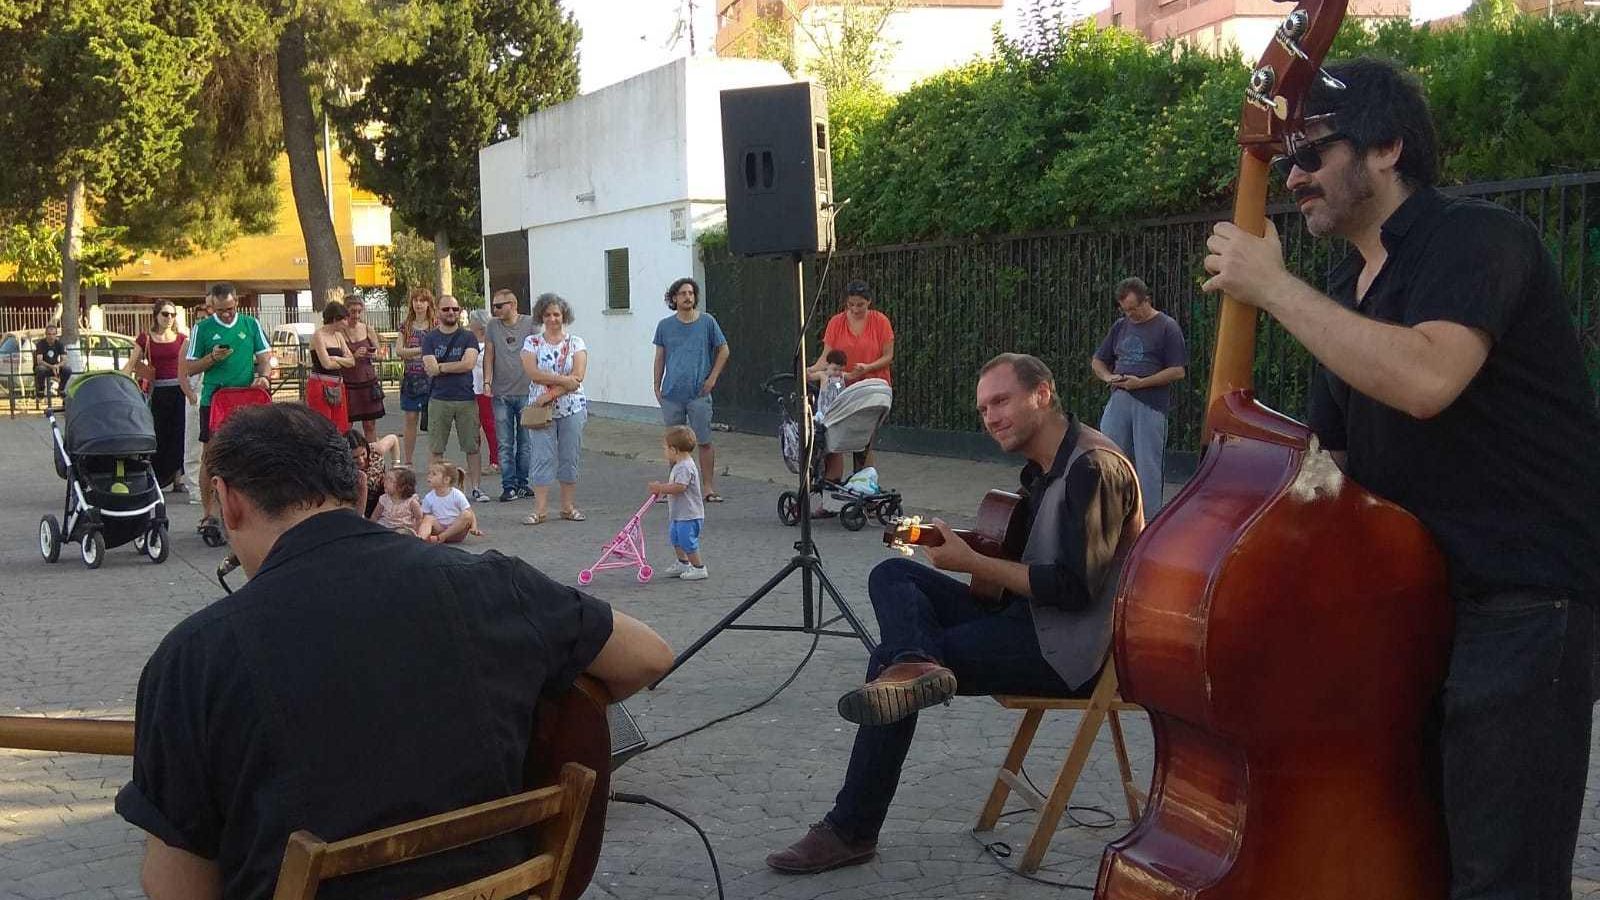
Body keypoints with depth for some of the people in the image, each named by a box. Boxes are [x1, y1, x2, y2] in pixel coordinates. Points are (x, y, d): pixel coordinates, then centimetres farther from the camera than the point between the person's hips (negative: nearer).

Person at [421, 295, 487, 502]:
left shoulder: (468, 337, 7)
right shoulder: (430, 338, 7)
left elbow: (469, 363, -10)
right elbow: (431, 369, -5)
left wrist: (441, 366, -7)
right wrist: (457, 366, -5)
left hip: (466, 399, 0)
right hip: (439, 399, 0)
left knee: (472, 447, 1)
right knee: (437, 449, 2)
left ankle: (475, 488, 7)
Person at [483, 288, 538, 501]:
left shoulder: (530, 324, 0)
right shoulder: (492, 326, 6)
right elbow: (488, 356, 7)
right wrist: (487, 382, -3)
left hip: (526, 392, -1)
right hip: (501, 395, 1)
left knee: (526, 443, 6)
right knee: (505, 445, 0)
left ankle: (522, 483, 17)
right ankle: (509, 486, 4)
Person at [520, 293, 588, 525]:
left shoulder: (576, 343, 4)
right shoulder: (532, 342, 4)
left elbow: (578, 376, -8)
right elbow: (532, 372, -10)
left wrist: (550, 393, -15)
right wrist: (563, 379, -17)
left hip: (572, 408, 1)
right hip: (540, 408, -1)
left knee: (569, 457, 4)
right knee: (543, 457, -3)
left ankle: (568, 506, 13)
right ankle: (540, 509, -2)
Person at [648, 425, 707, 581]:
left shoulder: (685, 467, -22)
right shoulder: (681, 464, 12)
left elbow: (679, 487, -32)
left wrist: (660, 488, -24)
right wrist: (663, 488, 8)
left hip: (689, 514, -11)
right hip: (679, 514, 11)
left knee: (687, 541, -4)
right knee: (676, 538, 22)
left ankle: (699, 568, 6)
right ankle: (683, 564, 36)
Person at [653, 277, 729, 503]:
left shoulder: (707, 321, 1)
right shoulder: (665, 326, 6)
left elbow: (723, 350, 8)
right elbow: (660, 357, 13)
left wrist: (712, 377, -1)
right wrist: (657, 387, 10)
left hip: (698, 393, -2)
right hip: (671, 395, 2)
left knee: (704, 442, -2)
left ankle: (710, 488, 2)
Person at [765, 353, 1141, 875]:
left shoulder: (1093, 465, -16)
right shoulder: (1042, 470, 16)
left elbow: (1074, 587, -22)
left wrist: (970, 562, -14)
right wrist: (955, 542, 5)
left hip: (1070, 650, -10)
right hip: (1028, 621, 10)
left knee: (890, 658, -14)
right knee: (892, 575, -3)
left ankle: (851, 831, -9)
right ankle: (914, 663, -35)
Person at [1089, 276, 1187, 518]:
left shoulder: (1167, 327, -2)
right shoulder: (1121, 326, 14)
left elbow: (1178, 371, -6)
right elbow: (1097, 361, 22)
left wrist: (1141, 382, -14)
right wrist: (1108, 377, -1)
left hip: (1151, 404, -5)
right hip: (1118, 401, 5)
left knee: (1148, 466, -1)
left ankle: (1150, 522, 7)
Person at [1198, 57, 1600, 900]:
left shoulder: (1475, 237, -12)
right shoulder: (1348, 291, 14)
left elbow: (1425, 379, -32)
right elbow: (1334, 459, 20)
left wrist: (1273, 285, -23)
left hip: (1521, 606, -9)